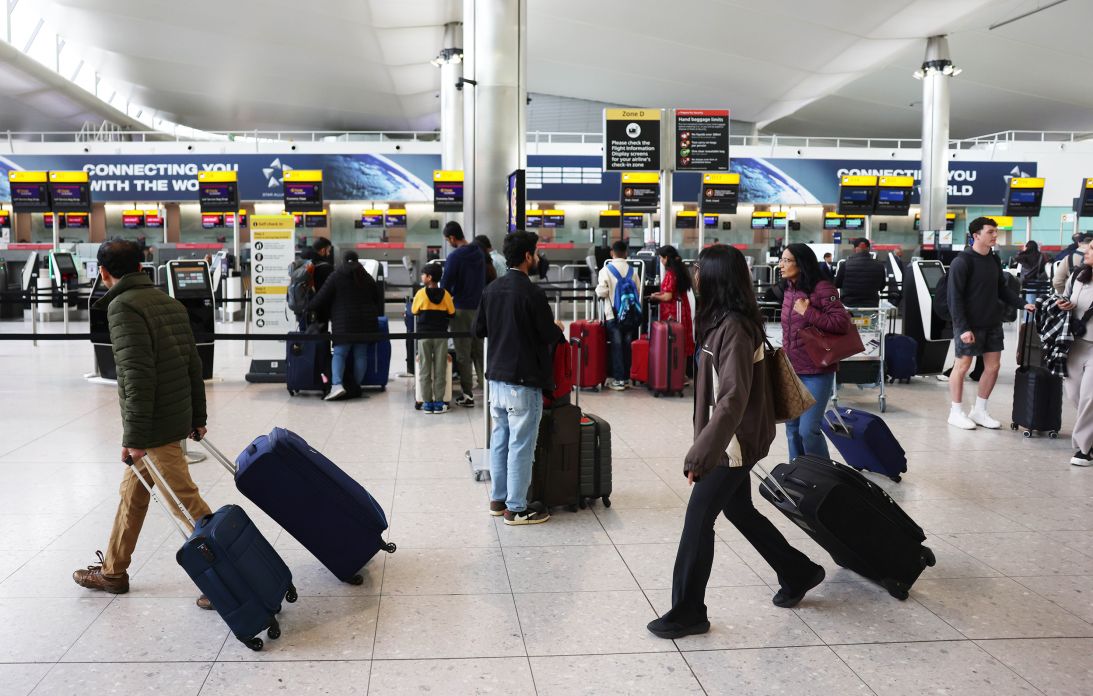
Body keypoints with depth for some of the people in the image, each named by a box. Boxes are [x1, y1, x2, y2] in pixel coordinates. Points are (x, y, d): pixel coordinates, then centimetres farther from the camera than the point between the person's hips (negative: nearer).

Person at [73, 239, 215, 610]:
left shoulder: (123, 307, -14)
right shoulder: (170, 302, 11)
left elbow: (138, 376, -21)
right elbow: (194, 364, 14)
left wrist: (135, 437, -18)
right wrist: (197, 418, 21)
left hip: (155, 427, -9)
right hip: (178, 419, 9)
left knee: (185, 500, -5)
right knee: (132, 494, 21)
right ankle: (113, 571, 35)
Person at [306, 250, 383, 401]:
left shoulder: (336, 277, 0)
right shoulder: (367, 278, 12)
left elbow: (321, 297, -3)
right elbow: (379, 299, 18)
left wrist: (309, 308, 11)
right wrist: (373, 314, 30)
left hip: (344, 323, -3)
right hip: (365, 323, 3)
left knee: (339, 354, -4)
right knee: (361, 355, 7)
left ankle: (336, 385, -22)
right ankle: (355, 386, 7)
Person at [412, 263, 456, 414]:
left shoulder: (421, 293, -7)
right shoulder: (445, 294, -4)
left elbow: (414, 311, 2)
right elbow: (452, 314, 2)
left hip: (424, 334, -1)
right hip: (440, 334, 1)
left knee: (425, 369, 6)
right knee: (440, 370, 6)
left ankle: (427, 402, 7)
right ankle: (439, 402, 7)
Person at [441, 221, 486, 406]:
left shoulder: (455, 256, -16)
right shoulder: (479, 253, 5)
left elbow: (445, 284, -12)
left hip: (462, 309, -6)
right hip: (479, 306, 6)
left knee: (463, 353, 1)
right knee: (479, 350, 15)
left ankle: (467, 394, 4)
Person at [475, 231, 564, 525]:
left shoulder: (491, 290, 6)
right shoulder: (532, 293, -16)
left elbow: (479, 330, 12)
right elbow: (549, 334, -12)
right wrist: (557, 327, 9)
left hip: (496, 377, 8)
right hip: (523, 381, -7)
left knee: (499, 440, 15)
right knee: (521, 446, 0)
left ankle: (498, 499, 25)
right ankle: (516, 509, 6)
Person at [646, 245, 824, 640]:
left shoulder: (734, 328, -23)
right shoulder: (726, 321, 7)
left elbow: (733, 400, -28)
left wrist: (700, 454, -29)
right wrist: (706, 446, 18)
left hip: (734, 442, -10)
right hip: (732, 439, 10)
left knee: (698, 518, -3)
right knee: (739, 511, 21)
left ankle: (688, 611, 7)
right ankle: (797, 573, 38)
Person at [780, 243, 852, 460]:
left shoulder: (822, 288, -14)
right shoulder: (789, 290, 8)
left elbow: (842, 322, -21)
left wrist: (808, 312, -21)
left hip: (816, 371, -7)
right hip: (791, 370, 7)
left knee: (808, 429, -9)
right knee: (792, 427, 12)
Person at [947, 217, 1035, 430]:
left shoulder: (994, 260, 9)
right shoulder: (962, 262, -13)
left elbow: (1002, 289, 17)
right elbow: (954, 298, -15)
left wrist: (1022, 304, 2)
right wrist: (963, 328, -20)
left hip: (992, 324, 7)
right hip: (970, 325, -7)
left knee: (993, 366, 9)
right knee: (962, 365, 1)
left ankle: (979, 411, 22)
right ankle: (956, 412, 13)